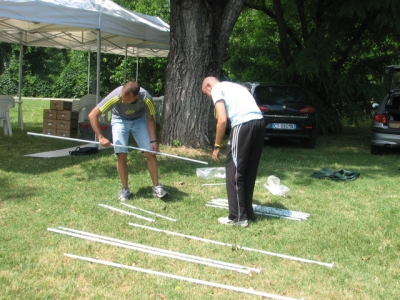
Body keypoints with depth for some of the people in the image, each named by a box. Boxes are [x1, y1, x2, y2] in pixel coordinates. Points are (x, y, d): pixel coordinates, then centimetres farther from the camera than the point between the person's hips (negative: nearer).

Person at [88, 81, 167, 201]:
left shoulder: (146, 99, -33)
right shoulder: (115, 96, -37)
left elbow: (150, 119, -14)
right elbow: (92, 115, -30)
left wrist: (153, 140, -23)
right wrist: (101, 137, -34)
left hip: (139, 120, 1)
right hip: (119, 120, -1)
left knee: (150, 153, -7)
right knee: (121, 154, -13)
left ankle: (156, 187, 6)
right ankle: (125, 189, 2)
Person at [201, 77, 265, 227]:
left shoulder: (217, 89, 9)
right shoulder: (234, 86, 32)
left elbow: (222, 120, -5)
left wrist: (217, 146, 4)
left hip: (243, 124, -8)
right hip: (259, 122, 8)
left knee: (234, 171, 2)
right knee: (249, 171, 16)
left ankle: (238, 217, 5)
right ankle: (248, 213, 23)